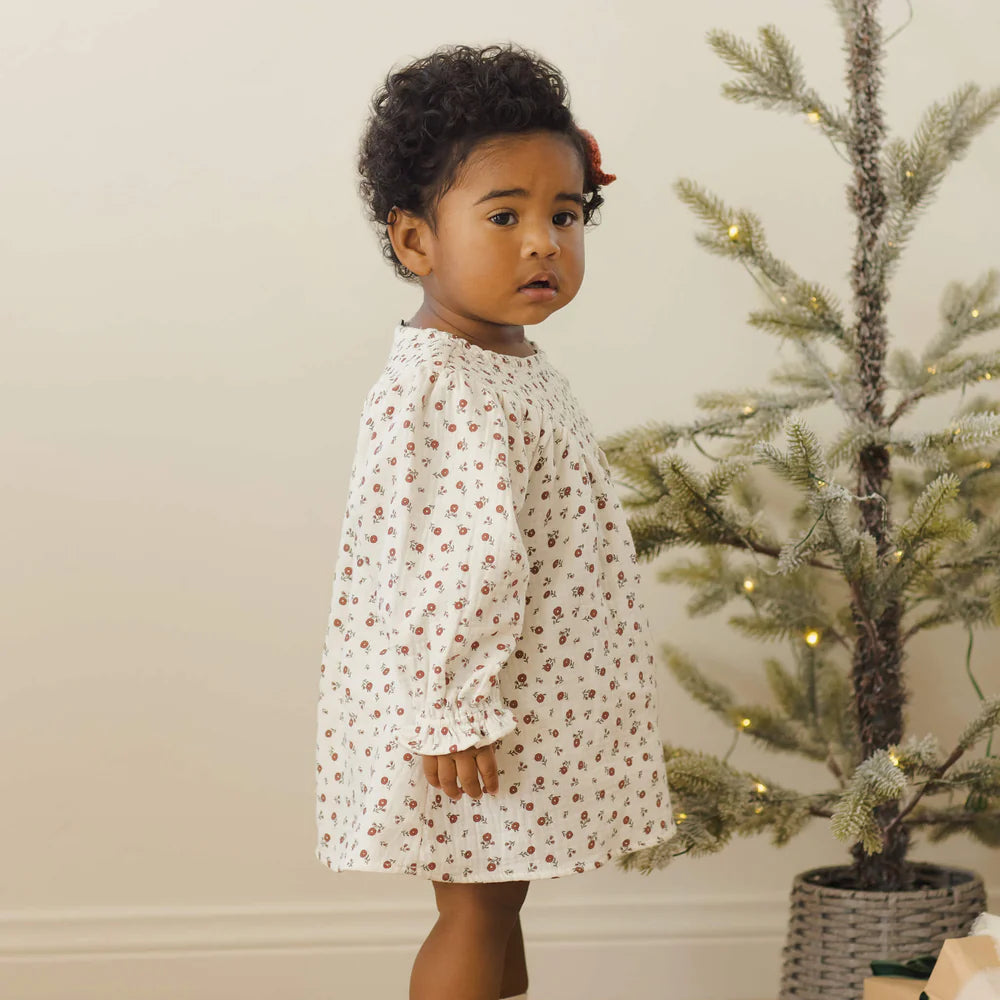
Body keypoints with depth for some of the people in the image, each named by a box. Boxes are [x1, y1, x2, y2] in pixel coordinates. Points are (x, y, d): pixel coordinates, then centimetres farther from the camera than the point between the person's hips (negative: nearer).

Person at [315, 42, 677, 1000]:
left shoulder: (516, 365, 9)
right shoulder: (439, 390, -23)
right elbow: (453, 571, -27)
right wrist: (457, 711, -26)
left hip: (533, 698, 10)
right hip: (467, 715, -10)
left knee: (496, 901, 18)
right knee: (476, 912, 1)